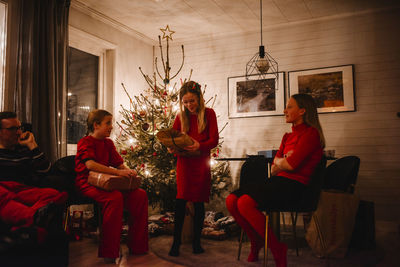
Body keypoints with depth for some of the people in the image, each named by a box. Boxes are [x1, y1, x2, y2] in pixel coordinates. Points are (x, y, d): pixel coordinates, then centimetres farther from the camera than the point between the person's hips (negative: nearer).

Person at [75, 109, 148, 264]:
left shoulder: (108, 143, 16)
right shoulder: (85, 142, -7)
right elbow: (90, 164, -25)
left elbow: (119, 164, 12)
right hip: (87, 182, -7)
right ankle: (109, 252, -28)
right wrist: (118, 172, -31)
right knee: (115, 197, -37)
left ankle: (137, 246, -1)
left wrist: (129, 173, -12)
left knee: (140, 195, -11)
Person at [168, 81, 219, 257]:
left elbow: (214, 140, -5)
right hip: (184, 162, 1)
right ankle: (176, 242, -1)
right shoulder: (181, 116, 10)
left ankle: (196, 241, 18)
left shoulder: (208, 114, 2)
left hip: (201, 162, -1)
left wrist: (199, 146, -24)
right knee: (181, 199, -9)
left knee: (198, 201, 5)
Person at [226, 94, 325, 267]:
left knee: (245, 203, -27)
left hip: (293, 185, -8)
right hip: (277, 182, 8)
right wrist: (285, 160, -4)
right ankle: (256, 241, 10)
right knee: (231, 200, -11)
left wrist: (278, 162, 6)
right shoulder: (288, 136, 22)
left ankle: (276, 248, -9)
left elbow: (291, 165, -15)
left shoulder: (310, 133, -4)